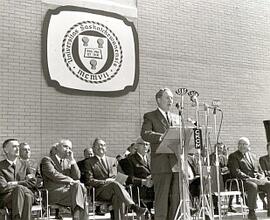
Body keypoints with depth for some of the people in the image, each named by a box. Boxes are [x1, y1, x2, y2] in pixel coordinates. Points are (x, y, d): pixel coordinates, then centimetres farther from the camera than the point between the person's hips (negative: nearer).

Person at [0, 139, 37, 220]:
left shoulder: (24, 164, 20)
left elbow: (33, 183, 10)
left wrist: (16, 183, -2)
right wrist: (20, 186, -5)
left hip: (26, 194, 2)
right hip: (7, 198, -2)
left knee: (27, 195, -35)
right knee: (19, 189, -35)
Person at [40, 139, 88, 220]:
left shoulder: (68, 162, 23)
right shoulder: (47, 160, 6)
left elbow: (77, 177, 11)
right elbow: (53, 175, -10)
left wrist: (72, 160, 4)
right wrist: (70, 180, -13)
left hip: (69, 189, 5)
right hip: (54, 192, -5)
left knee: (82, 188, -27)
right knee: (78, 186, -28)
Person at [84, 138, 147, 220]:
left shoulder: (113, 160, 25)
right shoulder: (89, 162, 13)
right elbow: (89, 181, 3)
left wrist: (111, 180, -2)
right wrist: (105, 181, -10)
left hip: (113, 189, 3)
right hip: (100, 191, -3)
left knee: (117, 197, -36)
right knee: (115, 184, -36)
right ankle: (134, 207, -45)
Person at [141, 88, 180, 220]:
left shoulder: (175, 118, 23)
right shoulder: (150, 116, 4)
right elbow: (145, 134, -11)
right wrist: (162, 137, -24)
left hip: (176, 164, 5)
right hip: (161, 164, -5)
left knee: (176, 198, 6)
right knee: (162, 198, -3)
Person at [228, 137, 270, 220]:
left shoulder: (252, 156, 23)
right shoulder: (233, 156, 3)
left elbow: (260, 170, 22)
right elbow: (236, 172, -9)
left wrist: (262, 177, -2)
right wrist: (250, 179, -19)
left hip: (257, 180, 6)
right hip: (243, 182, -6)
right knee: (253, 186, -37)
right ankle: (251, 212, -25)